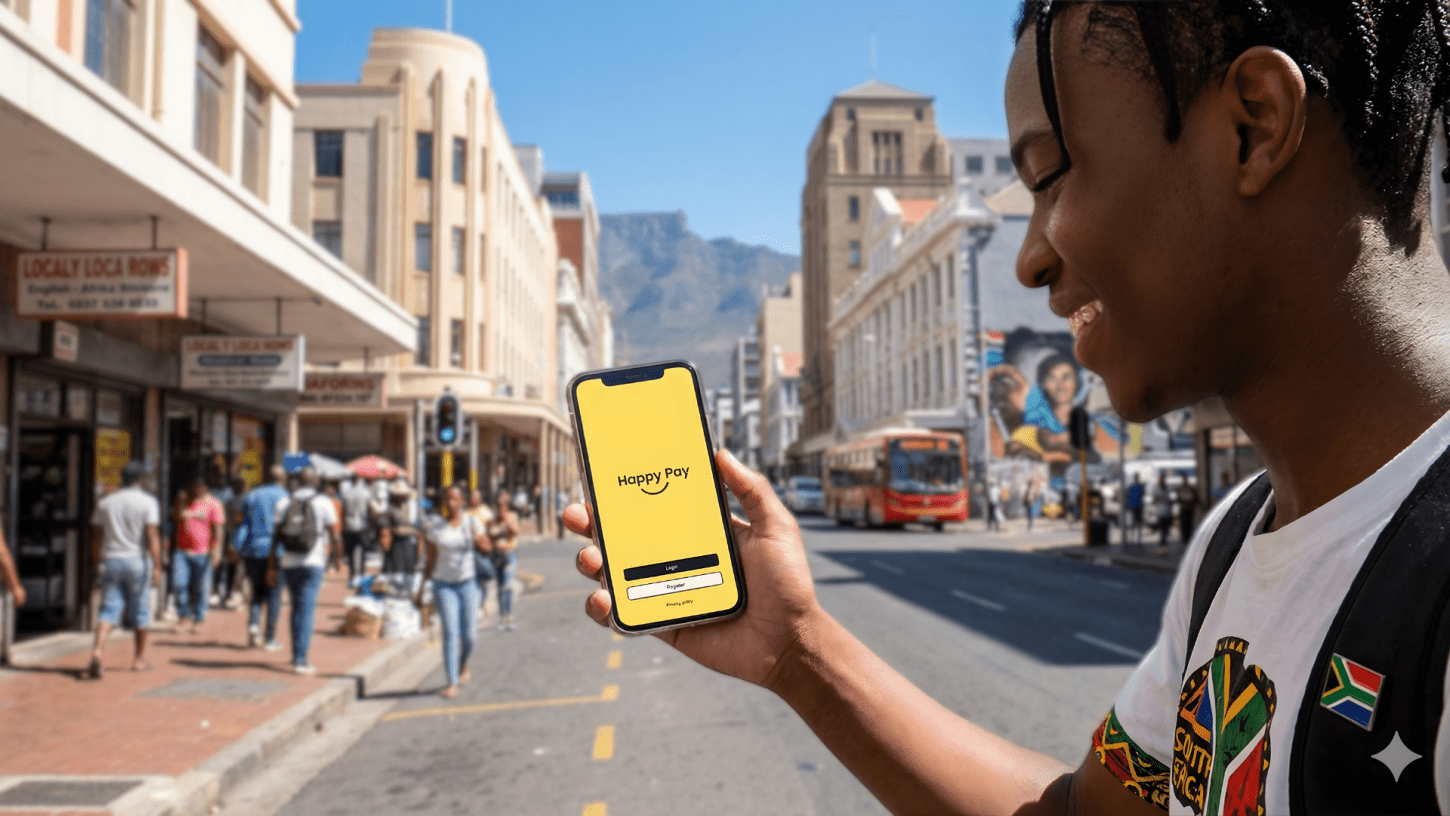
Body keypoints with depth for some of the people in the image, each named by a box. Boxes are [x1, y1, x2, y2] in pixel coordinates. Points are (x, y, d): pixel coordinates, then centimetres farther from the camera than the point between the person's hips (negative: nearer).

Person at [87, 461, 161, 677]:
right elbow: (152, 536, -13)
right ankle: (140, 658, 18)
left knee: (108, 610, 0)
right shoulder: (148, 502, -5)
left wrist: (97, 566, 19)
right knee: (140, 611, 9)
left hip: (110, 561, 3)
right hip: (137, 562, -3)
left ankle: (97, 652, -22)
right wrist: (157, 567, -14)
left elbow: (95, 538, 11)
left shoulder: (104, 503, 9)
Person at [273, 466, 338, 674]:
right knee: (307, 609, -4)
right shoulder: (324, 502, -1)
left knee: (296, 608, 17)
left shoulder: (284, 503, 6)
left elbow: (277, 534, 4)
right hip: (313, 562, -3)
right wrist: (334, 553, 19)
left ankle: (297, 654, 24)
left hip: (289, 562, 3)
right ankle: (300, 659, -9)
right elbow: (333, 533, 2)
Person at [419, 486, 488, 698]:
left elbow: (484, 549, -4)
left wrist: (478, 540, -27)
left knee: (468, 634, 1)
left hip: (468, 582, 1)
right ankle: (452, 683, -7)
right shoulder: (435, 529, 2)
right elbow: (431, 561, 7)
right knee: (450, 633, -11)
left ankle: (463, 664, 33)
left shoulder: (472, 521, 2)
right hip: (444, 584, -1)